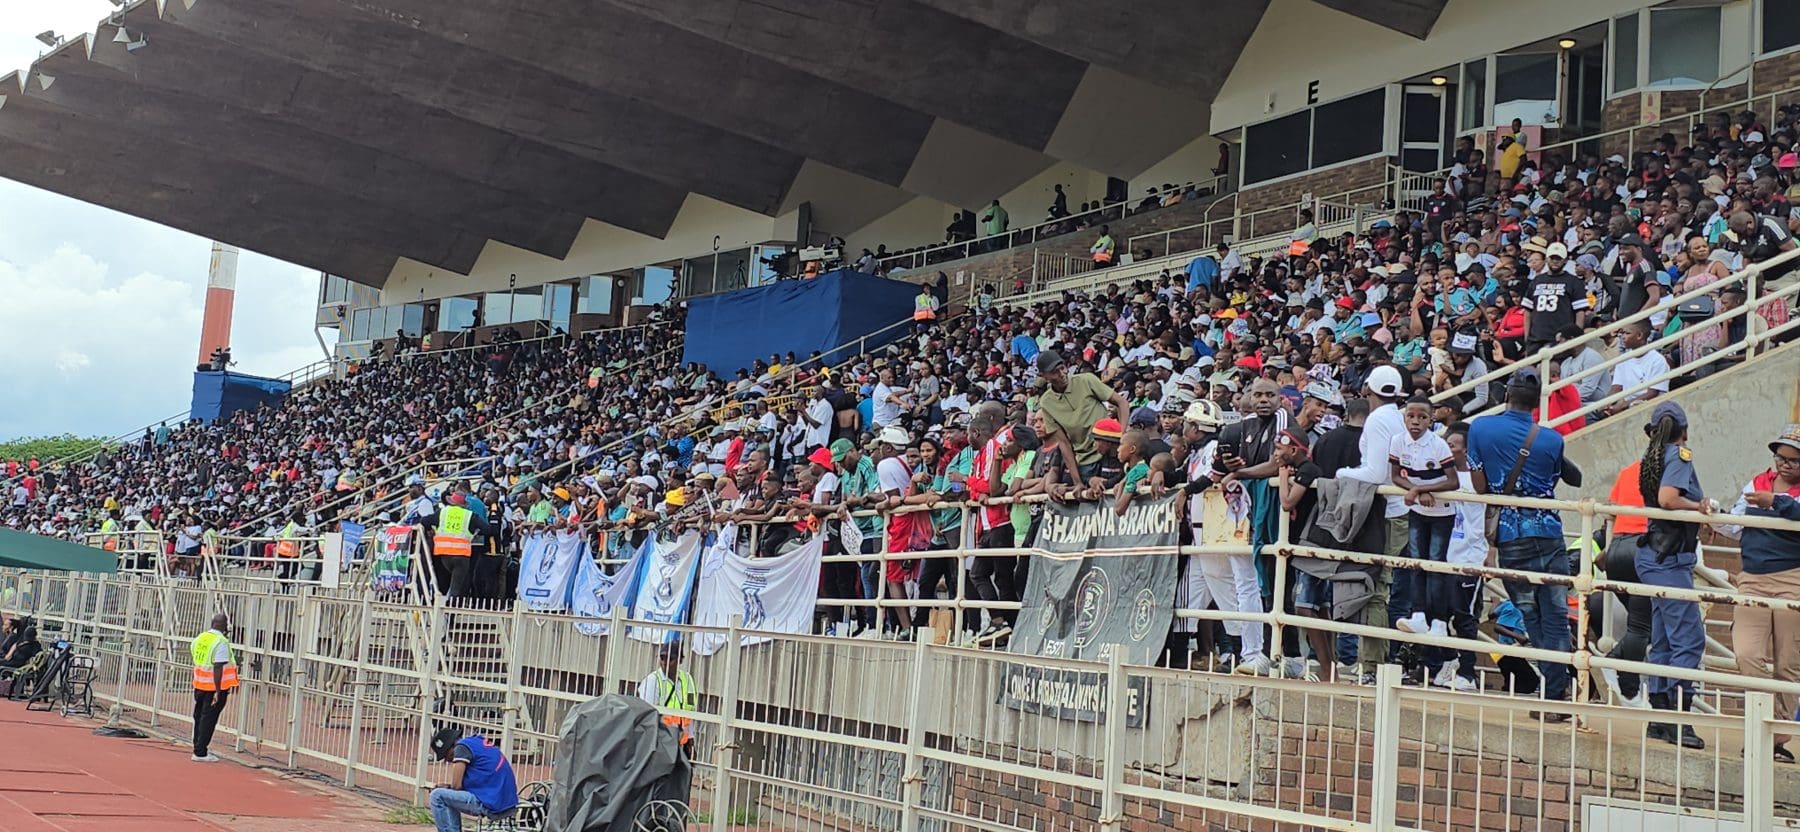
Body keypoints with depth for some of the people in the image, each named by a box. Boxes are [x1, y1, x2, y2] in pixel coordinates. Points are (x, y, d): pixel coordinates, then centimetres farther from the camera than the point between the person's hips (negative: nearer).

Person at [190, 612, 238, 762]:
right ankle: (200, 753, 1)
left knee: (199, 716, 18)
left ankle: (198, 748, 28)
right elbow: (218, 668, -23)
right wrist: (218, 691, -22)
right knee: (208, 719, -1)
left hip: (199, 685, 7)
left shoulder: (200, 638, 4)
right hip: (215, 687, -7)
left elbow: (191, 648, 25)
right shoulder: (222, 643, -18)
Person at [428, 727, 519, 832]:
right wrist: (448, 786, 15)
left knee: (437, 796, -3)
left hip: (490, 804, -10)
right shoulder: (480, 742, 22)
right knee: (450, 798, 26)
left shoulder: (462, 747, -5)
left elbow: (456, 785, -8)